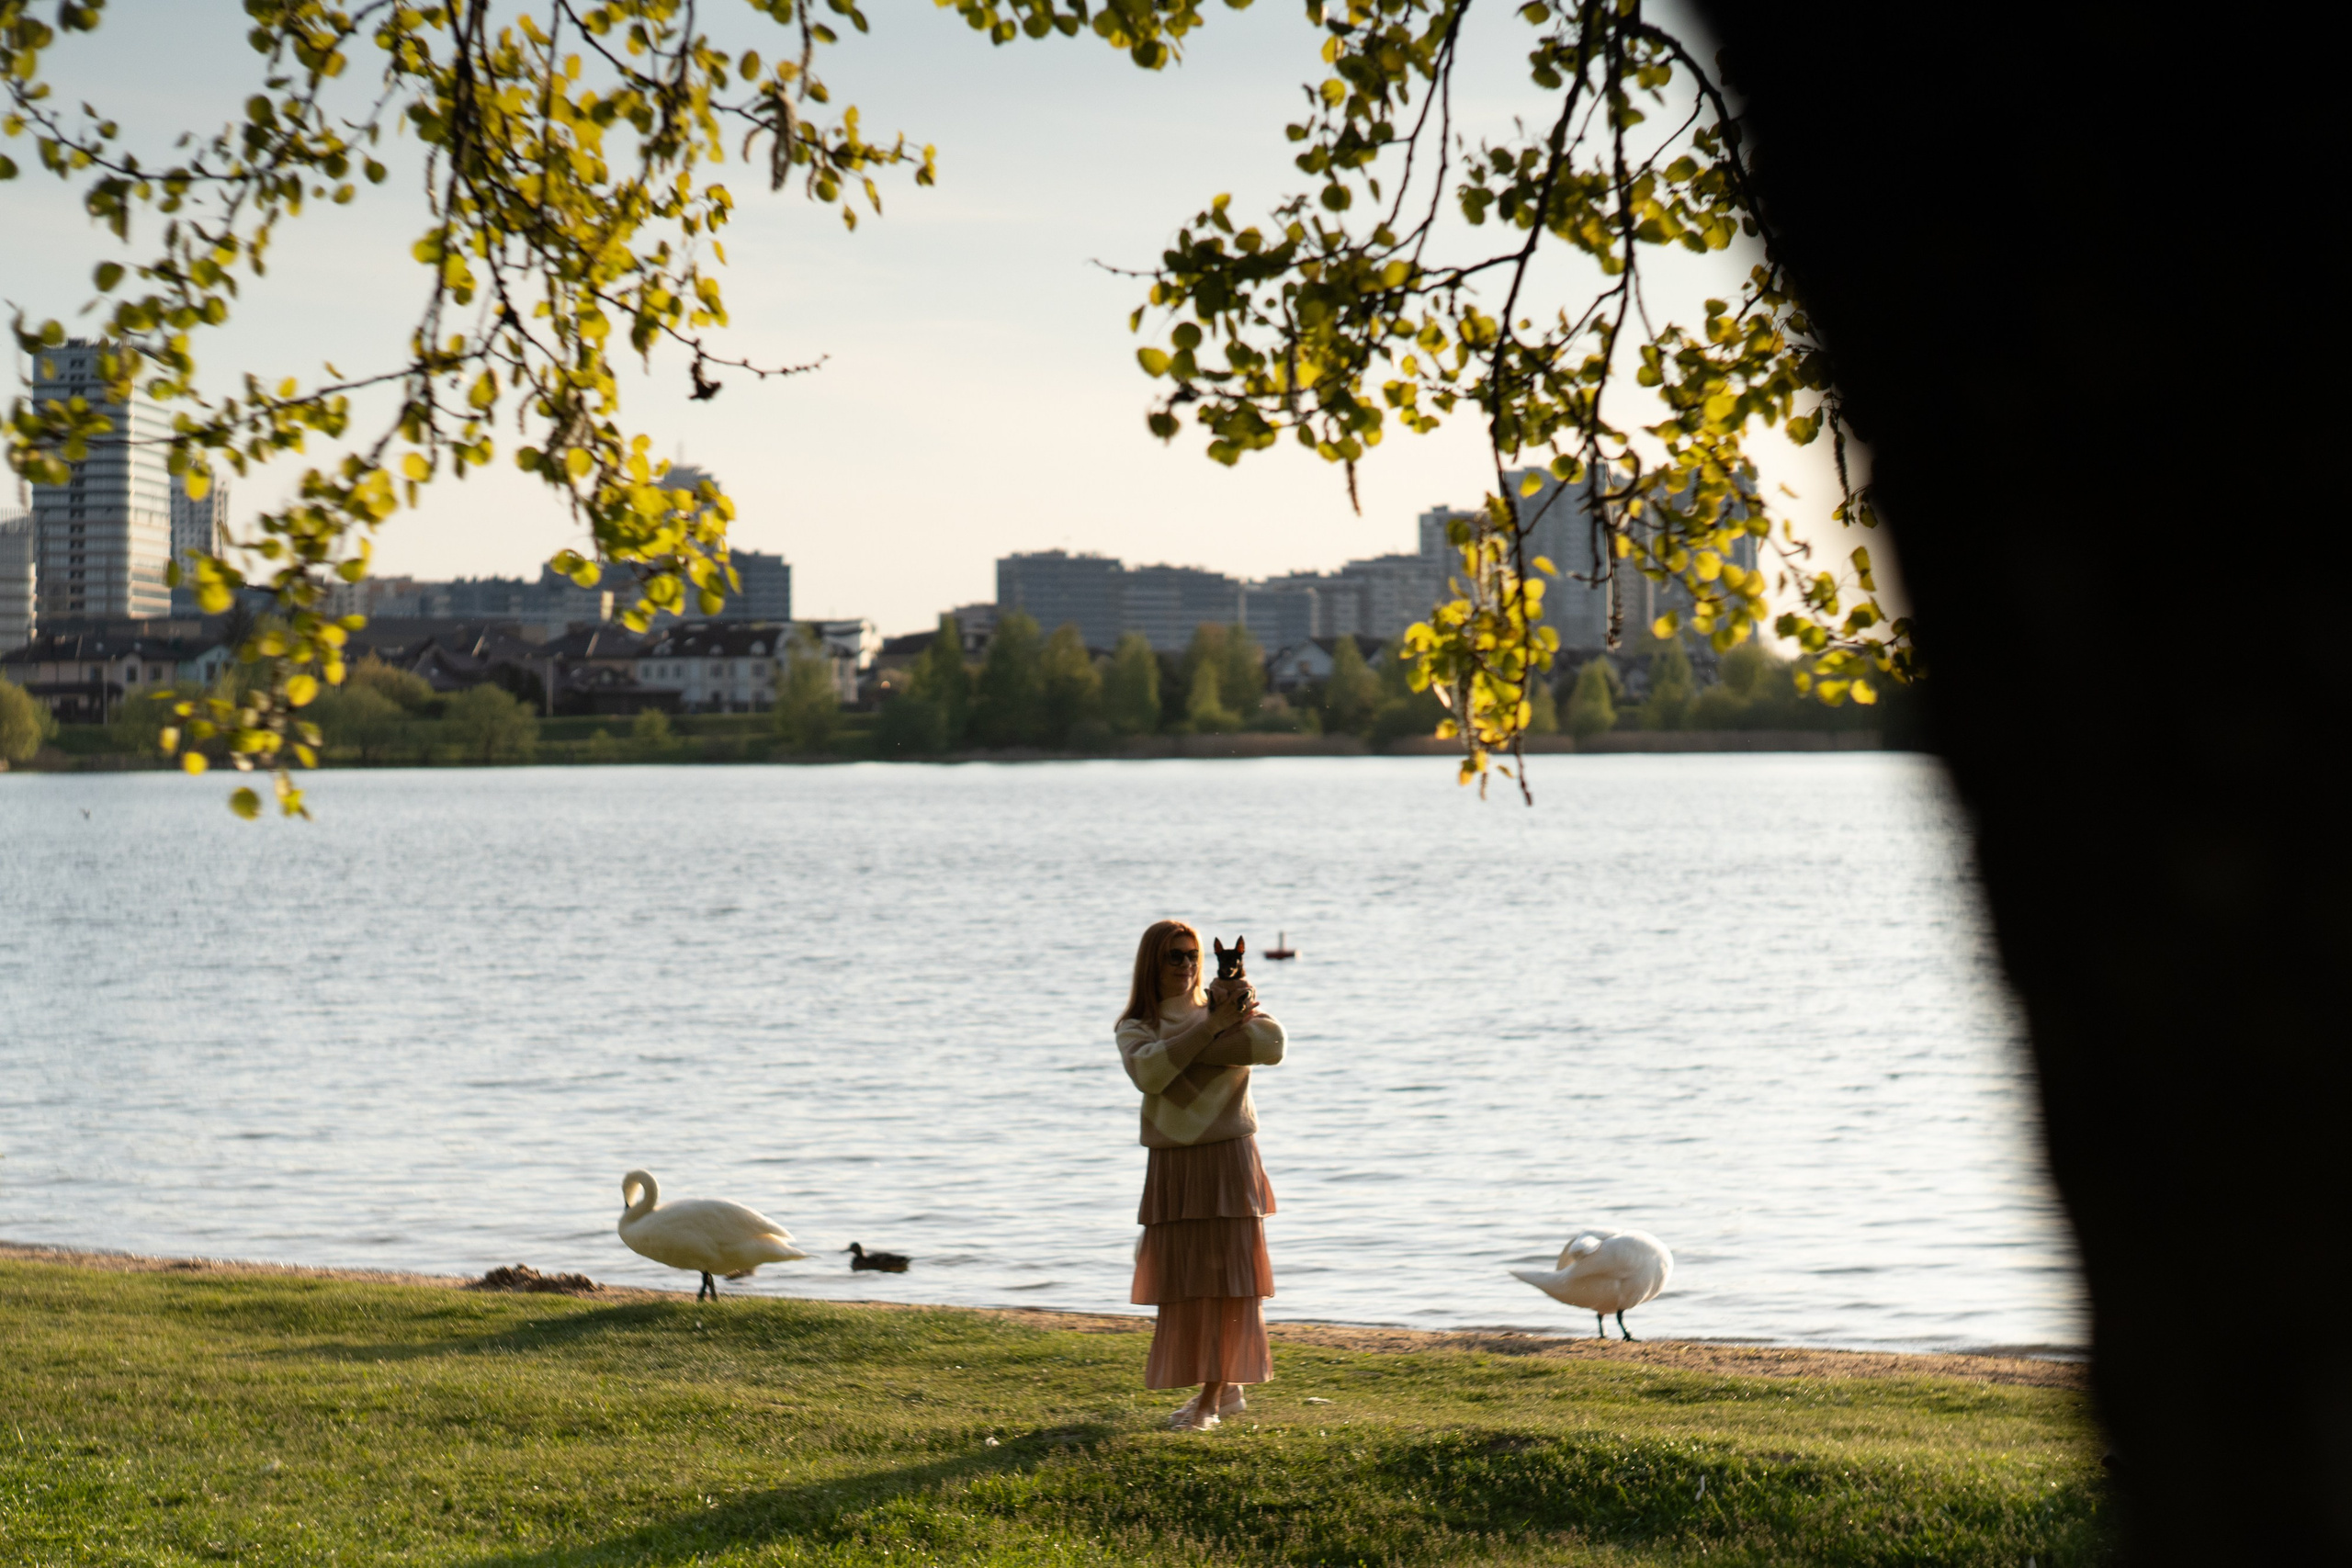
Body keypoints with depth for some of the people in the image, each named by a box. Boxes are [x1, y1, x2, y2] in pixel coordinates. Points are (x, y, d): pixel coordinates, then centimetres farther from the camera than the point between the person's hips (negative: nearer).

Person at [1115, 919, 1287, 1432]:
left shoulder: (1225, 1004, 6)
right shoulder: (1136, 1026, 7)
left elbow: (1272, 1044, -14)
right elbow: (1148, 1072, -16)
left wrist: (1182, 1045, -15)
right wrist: (1209, 1029, -19)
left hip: (1228, 1159, -2)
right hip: (1172, 1167, 2)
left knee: (1225, 1276, -4)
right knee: (1181, 1278, 3)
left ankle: (1210, 1399, -1)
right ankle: (1223, 1388, 18)